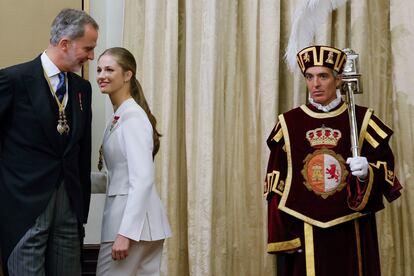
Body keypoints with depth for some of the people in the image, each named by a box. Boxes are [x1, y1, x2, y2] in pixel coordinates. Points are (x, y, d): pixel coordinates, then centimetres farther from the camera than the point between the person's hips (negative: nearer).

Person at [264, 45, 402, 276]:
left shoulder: (362, 119, 1)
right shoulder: (288, 123, 2)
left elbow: (386, 164, 3)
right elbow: (276, 187, 1)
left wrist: (367, 172, -20)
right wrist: (282, 236, -6)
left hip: (351, 232, 0)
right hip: (304, 234, 0)